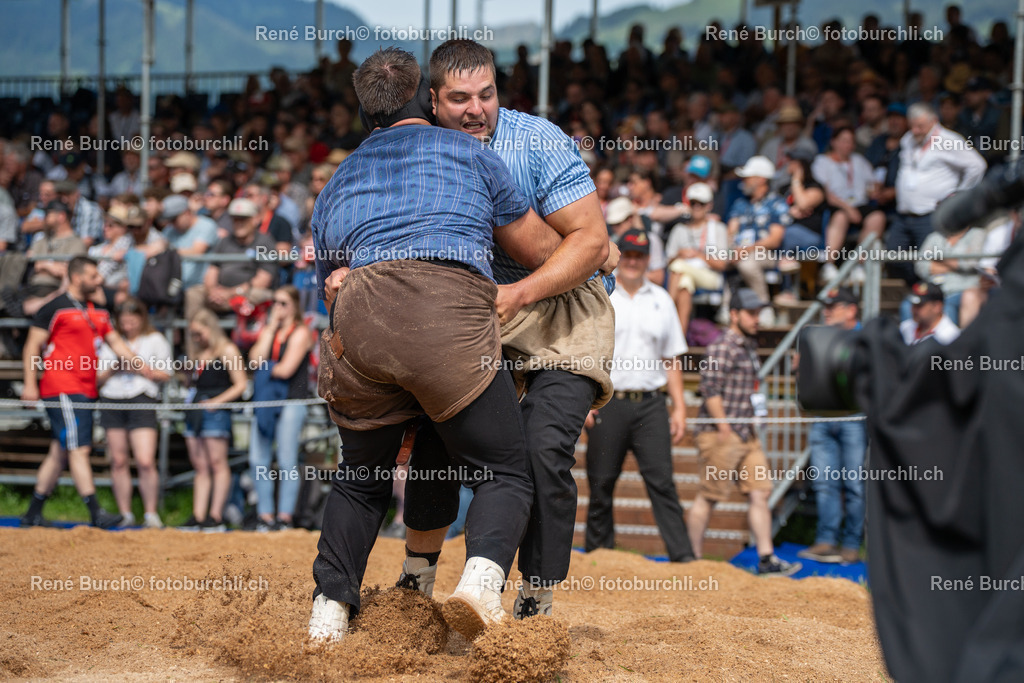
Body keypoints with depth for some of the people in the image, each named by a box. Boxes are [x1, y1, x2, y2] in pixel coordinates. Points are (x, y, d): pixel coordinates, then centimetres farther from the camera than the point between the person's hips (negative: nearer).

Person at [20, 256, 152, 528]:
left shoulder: (98, 312, 18)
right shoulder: (55, 309, -5)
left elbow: (116, 342, 19)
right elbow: (33, 346, -5)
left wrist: (141, 365, 6)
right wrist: (30, 384, -11)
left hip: (85, 390, 8)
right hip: (62, 390, -8)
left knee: (60, 452, 11)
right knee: (79, 449, -12)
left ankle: (33, 513, 19)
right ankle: (96, 513, -16)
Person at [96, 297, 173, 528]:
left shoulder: (155, 340, 8)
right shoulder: (111, 342, 15)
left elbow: (165, 374, 4)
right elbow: (99, 379, 14)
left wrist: (140, 369, -8)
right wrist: (113, 368, -5)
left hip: (142, 400, -3)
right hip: (112, 402, 3)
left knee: (146, 462, -14)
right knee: (118, 461, 3)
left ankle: (151, 514, -4)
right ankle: (125, 514, 10)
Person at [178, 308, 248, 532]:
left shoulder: (228, 351, -2)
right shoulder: (198, 354, 20)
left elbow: (241, 385, -8)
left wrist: (217, 401, -16)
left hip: (216, 412, -8)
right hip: (195, 412, 8)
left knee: (217, 463, -6)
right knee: (200, 467, 5)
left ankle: (216, 516, -7)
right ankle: (197, 516, 4)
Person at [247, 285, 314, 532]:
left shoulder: (300, 332, -2)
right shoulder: (267, 329, 17)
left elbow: (286, 369, -11)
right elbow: (256, 359, -1)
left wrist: (265, 366, 5)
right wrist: (271, 328, 0)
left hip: (291, 400, -6)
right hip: (265, 399, 6)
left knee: (286, 462, -7)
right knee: (258, 461, 2)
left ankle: (285, 516, -4)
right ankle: (265, 516, 9)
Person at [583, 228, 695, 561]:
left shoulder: (661, 300, 15)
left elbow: (671, 359, 16)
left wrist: (679, 407, 9)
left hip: (651, 405, 1)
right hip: (607, 403, -1)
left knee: (662, 480, -7)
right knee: (601, 484, 2)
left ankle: (683, 556, -12)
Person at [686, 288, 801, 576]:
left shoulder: (749, 346, 17)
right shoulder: (723, 347, -12)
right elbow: (710, 387, -19)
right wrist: (724, 429, -19)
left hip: (747, 434, 9)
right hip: (720, 435, -9)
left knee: (760, 492, 3)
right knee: (709, 496, -3)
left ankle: (766, 558, 4)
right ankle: (693, 559, 5)